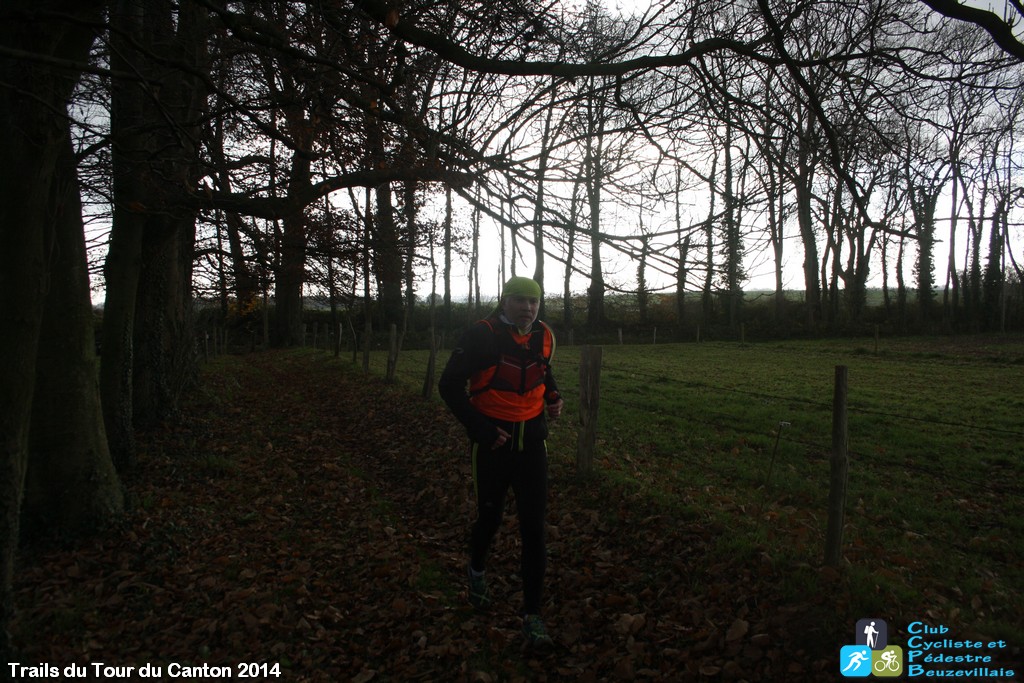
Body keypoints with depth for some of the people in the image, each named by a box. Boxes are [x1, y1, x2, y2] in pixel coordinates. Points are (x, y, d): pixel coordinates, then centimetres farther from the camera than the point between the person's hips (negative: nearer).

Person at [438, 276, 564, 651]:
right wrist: (482, 429, -17)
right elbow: (450, 385, -12)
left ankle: (532, 616, 12)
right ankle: (476, 570, 47)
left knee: (533, 527, 1)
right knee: (489, 516, 13)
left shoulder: (544, 336, 1)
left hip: (532, 441, 3)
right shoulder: (481, 336, -15)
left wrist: (553, 397, 3)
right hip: (493, 442, -3)